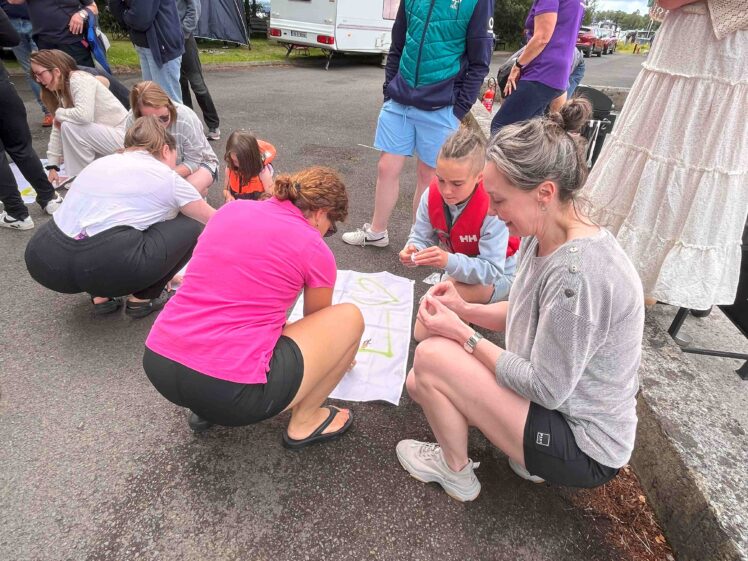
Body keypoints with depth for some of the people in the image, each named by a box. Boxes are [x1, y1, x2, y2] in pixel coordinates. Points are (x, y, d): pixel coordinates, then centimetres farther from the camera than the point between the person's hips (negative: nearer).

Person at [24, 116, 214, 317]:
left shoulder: (103, 162, 25)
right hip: (103, 267, -7)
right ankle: (143, 298, 15)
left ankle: (100, 296, 20)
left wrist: (164, 272, 45)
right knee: (190, 228, 11)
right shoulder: (167, 178, 8)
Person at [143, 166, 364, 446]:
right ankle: (305, 421, 23)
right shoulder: (316, 251, -1)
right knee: (351, 317, 9)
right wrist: (336, 353, 41)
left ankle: (207, 407, 25)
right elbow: (316, 326, 18)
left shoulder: (231, 209, 12)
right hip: (231, 392, -6)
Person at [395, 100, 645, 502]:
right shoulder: (541, 236, -4)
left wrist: (464, 335, -18)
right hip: (563, 401, 9)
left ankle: (456, 474, 8)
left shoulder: (578, 272, -32)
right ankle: (528, 453, 14)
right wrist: (465, 310, -6)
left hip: (584, 447, -8)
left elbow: (546, 389, -25)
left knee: (431, 356, -18)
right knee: (420, 383, 6)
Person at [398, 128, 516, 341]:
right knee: (421, 332, 2)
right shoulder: (432, 195, -20)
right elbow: (421, 237, -12)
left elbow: (492, 270, -36)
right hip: (458, 270, 6)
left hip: (498, 275, -5)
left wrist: (449, 261, -52)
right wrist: (414, 251, -38)